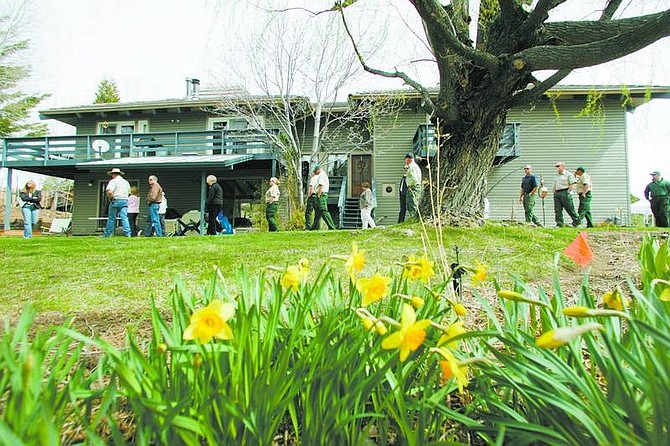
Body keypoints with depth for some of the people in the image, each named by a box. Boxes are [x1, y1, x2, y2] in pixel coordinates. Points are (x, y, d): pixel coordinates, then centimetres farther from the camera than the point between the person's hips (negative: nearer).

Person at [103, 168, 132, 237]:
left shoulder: (113, 181, -4)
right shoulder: (126, 182, 16)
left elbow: (109, 192, -18)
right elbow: (129, 193, 18)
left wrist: (110, 198, -3)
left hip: (115, 201, -4)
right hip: (125, 201, 4)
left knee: (111, 218, 5)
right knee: (124, 217, -2)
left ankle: (107, 234, 13)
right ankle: (127, 233, -13)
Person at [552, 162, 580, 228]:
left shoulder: (568, 174, 0)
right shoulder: (556, 176, 21)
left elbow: (572, 185, -6)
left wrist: (568, 192, -14)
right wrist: (554, 193, 12)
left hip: (565, 193, -7)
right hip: (557, 194, 7)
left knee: (570, 209, -3)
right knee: (558, 210, 0)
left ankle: (576, 222, 11)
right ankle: (559, 224, 0)